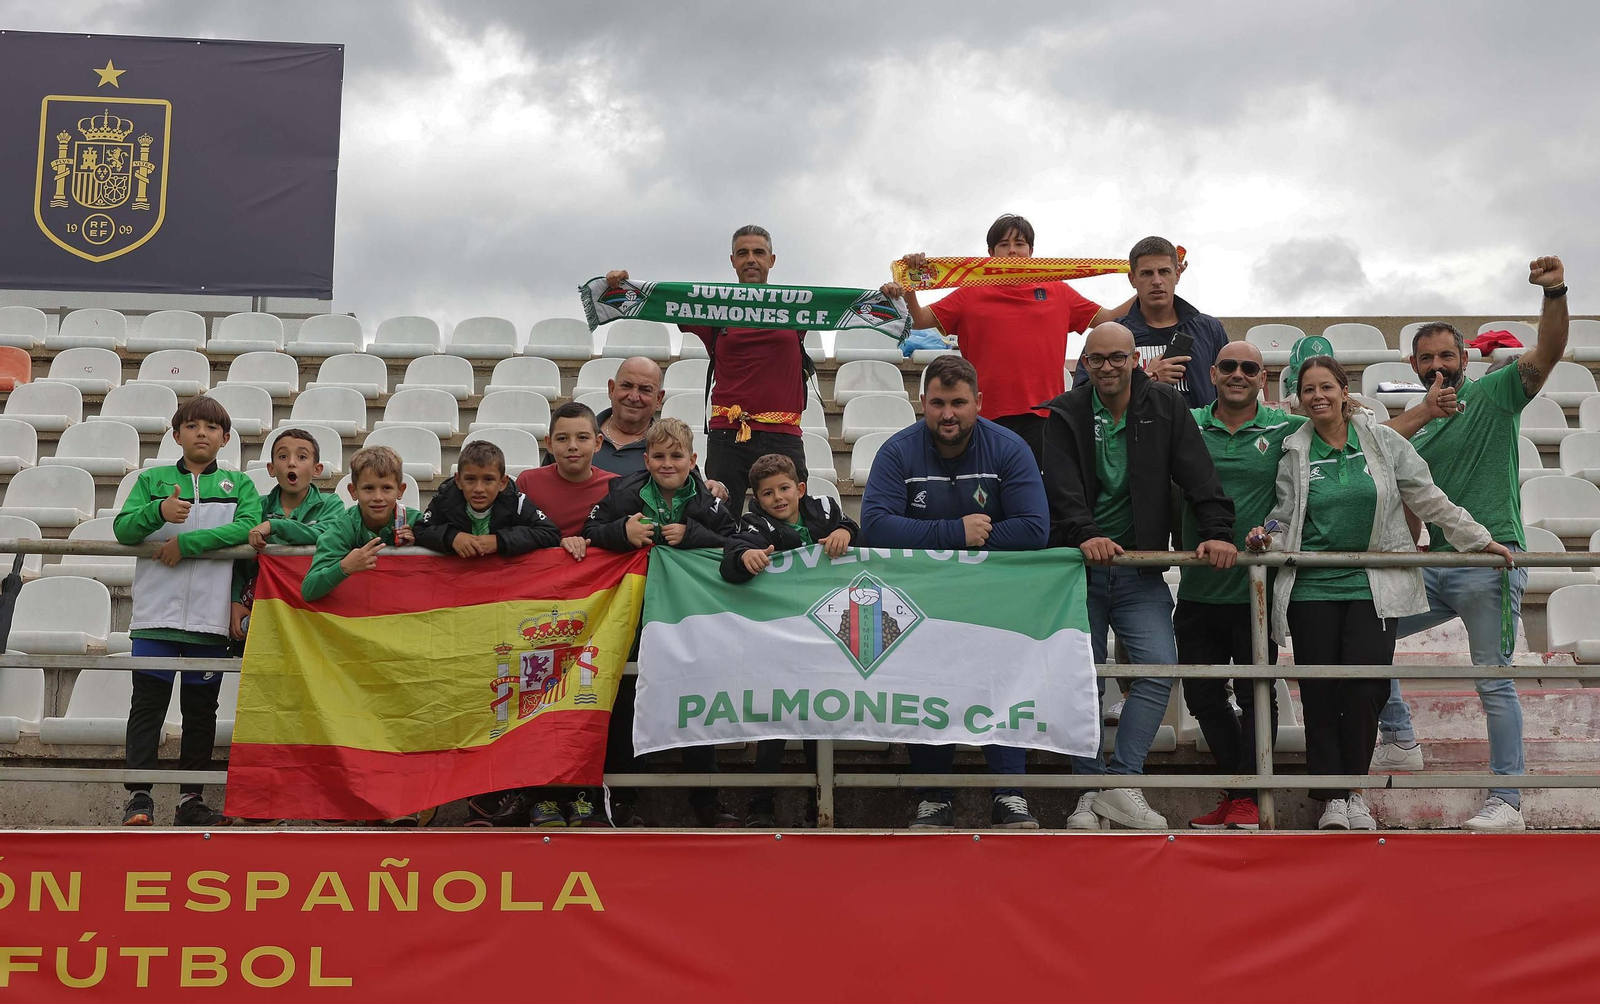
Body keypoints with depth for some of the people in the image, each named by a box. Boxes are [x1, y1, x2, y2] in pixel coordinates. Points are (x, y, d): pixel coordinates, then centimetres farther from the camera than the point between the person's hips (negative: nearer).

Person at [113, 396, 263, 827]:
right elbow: (122, 528, -1)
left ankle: (191, 799, 14)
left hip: (210, 617, 1)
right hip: (156, 613, -1)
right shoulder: (152, 480, 10)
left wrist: (187, 542, -14)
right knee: (148, 704, -3)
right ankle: (138, 796, 2)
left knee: (201, 709, 7)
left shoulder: (239, 485, 10)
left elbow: (248, 526, -8)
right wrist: (159, 510, -21)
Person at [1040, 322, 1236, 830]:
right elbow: (1063, 490, -14)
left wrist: (1216, 532, -19)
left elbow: (1198, 475, -4)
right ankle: (1089, 793, 11)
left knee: (1160, 667, -13)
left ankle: (1121, 783, -7)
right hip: (1079, 567, -1)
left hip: (1140, 571, 1)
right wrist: (1084, 536, -31)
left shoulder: (1165, 407, 4)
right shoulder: (1065, 415, -1)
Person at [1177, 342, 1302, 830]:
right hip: (1198, 589, 3)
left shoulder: (1287, 430, 0)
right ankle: (1239, 785, 26)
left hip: (1256, 589, -2)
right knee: (1202, 694, 9)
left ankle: (1248, 796, 14)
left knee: (1256, 693, 1)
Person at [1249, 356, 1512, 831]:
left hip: (1374, 585, -1)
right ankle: (1332, 797, 8)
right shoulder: (1294, 454, 6)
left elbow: (1429, 499, 9)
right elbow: (1287, 523, 7)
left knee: (1363, 689, -8)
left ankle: (1354, 790, 12)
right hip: (1312, 588, 1)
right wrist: (1267, 541, -14)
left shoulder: (1382, 440, 5)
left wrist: (1480, 540, 9)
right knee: (1319, 693, -2)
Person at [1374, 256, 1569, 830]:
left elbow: (1547, 354, -14)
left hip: (1491, 565, -7)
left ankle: (1507, 803, -1)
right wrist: (1425, 412, -15)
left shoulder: (1495, 395, 1)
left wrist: (1554, 294, -30)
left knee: (1493, 682, -7)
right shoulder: (1419, 423, 16)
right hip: (1434, 565, 7)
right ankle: (1399, 742, 22)